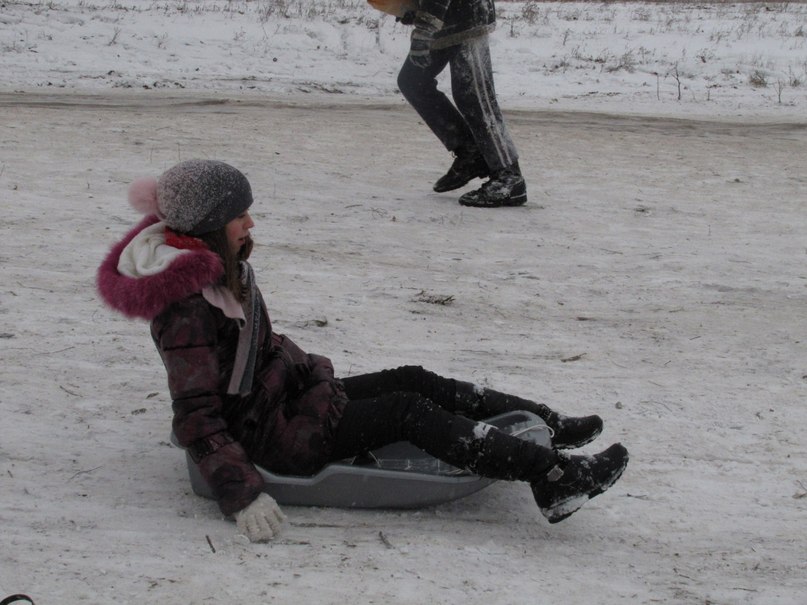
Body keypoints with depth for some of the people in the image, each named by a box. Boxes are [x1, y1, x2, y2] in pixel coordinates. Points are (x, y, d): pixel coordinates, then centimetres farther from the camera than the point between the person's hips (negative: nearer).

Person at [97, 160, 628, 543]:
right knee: (410, 412, -17)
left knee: (415, 381, 5)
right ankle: (553, 477, -20)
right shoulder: (187, 309, -26)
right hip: (269, 437, -10)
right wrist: (242, 496, -33)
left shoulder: (220, 268, 5)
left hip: (285, 393, 10)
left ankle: (548, 427, 9)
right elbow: (195, 418, -28)